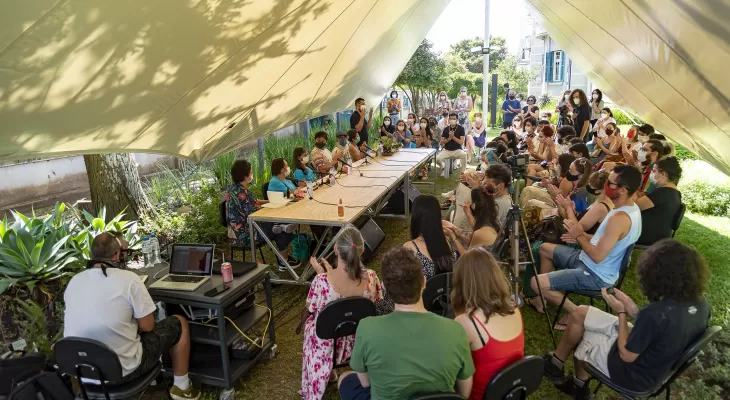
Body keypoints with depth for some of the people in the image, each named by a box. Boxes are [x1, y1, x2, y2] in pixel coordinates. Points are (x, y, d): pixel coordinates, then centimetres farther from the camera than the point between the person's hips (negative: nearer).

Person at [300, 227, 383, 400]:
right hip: (356, 338, 3)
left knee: (310, 322, 33)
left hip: (327, 339, -3)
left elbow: (311, 309, -12)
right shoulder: (371, 277, -25)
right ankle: (328, 371, 48)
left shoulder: (322, 281, -33)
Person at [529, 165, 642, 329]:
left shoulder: (620, 218, -31)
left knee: (536, 283, -17)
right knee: (545, 248, 20)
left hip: (596, 275, -10)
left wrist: (579, 236, -15)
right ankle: (543, 300, 27)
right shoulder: (631, 207, 1)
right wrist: (583, 237, 3)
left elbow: (597, 256, -29)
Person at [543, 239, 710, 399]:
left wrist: (621, 312, -11)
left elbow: (626, 354, -21)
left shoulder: (654, 313, -36)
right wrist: (633, 310, -5)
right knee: (581, 313, 13)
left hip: (635, 375, -8)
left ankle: (557, 364, 37)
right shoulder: (701, 302, -10)